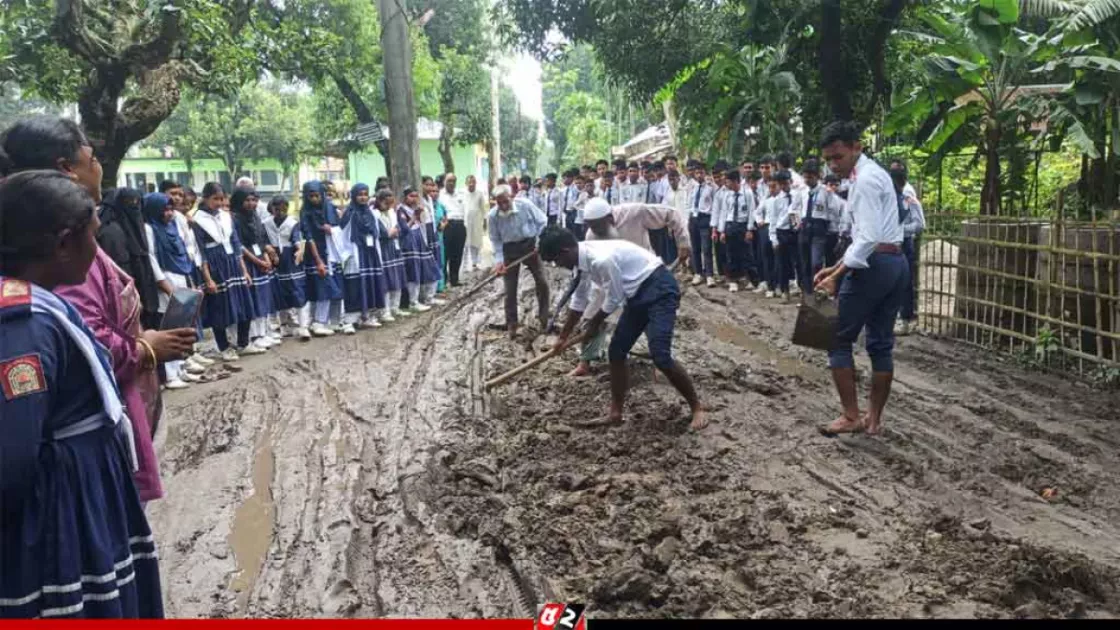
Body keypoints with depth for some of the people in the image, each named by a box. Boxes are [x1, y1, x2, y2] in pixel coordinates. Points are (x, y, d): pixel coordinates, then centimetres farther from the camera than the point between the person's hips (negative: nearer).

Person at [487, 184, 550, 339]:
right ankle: (511, 324, 18)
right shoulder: (493, 216, -17)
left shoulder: (525, 205, -19)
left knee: (542, 282, 1)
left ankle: (544, 316, 22)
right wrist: (499, 259, -16)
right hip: (509, 249, 0)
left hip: (530, 245, 0)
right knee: (510, 289, 3)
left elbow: (542, 222, -6)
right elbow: (495, 240, -7)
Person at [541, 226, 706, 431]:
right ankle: (615, 412, 20)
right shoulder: (583, 258, 1)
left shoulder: (602, 259, -30)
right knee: (616, 351, 8)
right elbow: (579, 300, 16)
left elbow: (614, 299, -17)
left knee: (661, 356, -18)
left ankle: (697, 408, -1)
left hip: (659, 289, -10)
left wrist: (595, 323, 2)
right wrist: (564, 336, 24)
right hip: (638, 294, 10)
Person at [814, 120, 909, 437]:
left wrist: (837, 276, -22)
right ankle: (874, 418, 20)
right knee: (881, 343, 12)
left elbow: (868, 238, -23)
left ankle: (851, 416, 4)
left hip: (875, 264, -10)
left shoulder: (864, 179, -14)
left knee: (838, 339, 1)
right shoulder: (875, 173, 18)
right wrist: (837, 267, 15)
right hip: (896, 263, 10)